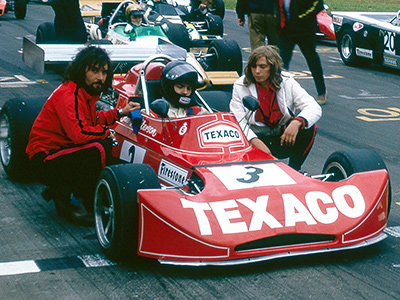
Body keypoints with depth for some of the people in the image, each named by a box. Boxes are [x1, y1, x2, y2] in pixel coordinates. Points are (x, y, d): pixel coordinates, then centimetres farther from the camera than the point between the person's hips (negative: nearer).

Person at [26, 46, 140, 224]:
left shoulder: (88, 92, 9)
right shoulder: (69, 94, -21)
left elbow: (92, 119, 27)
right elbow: (79, 133, -33)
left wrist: (120, 113, 21)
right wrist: (106, 132, -16)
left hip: (62, 149, 10)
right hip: (45, 159, -10)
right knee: (99, 149, -28)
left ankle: (61, 190, 9)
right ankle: (76, 202, -12)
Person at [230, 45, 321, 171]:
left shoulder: (287, 83, -4)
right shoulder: (240, 86, -5)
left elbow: (314, 108, -11)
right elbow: (238, 122, -12)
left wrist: (296, 122, -33)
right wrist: (256, 142, -30)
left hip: (283, 137, 2)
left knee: (309, 129, -25)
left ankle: (294, 170, -10)